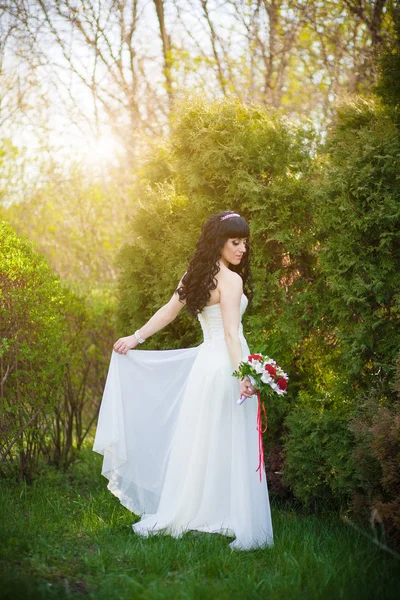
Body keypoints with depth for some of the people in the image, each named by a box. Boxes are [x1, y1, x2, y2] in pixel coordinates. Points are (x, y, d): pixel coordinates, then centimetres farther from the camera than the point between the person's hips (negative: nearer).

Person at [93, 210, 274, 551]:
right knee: (229, 448, -4)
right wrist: (242, 374, -26)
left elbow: (168, 311, 17)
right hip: (224, 365, -8)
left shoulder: (195, 276, 11)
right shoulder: (230, 279, -13)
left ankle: (175, 517, 19)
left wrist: (136, 338, 26)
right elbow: (231, 333, -21)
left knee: (195, 443, 13)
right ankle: (239, 527, 1)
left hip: (205, 360, 8)